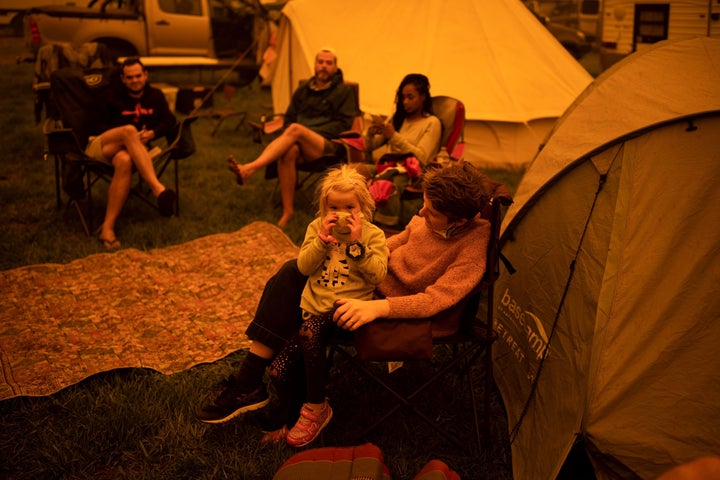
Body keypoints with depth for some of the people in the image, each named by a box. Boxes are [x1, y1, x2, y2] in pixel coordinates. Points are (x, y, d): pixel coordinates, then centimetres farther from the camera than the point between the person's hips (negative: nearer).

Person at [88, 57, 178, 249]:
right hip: (97, 147, -1)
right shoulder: (114, 100, 10)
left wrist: (152, 134, -11)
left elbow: (169, 121, 8)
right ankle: (159, 189, -50)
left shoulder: (155, 96, 17)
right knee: (129, 130, -35)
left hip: (125, 150, 1)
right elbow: (102, 127, 4)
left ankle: (108, 228, -46)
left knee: (125, 161, -40)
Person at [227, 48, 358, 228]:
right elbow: (289, 118, 22)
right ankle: (287, 210, -32)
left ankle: (248, 169, -48)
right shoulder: (303, 89, 24)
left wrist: (312, 132, -10)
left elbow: (344, 124, 0)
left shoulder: (344, 91, 11)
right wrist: (288, 137, -3)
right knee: (289, 150, -36)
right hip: (301, 144, 3)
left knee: (296, 129, -35)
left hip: (327, 145, -3)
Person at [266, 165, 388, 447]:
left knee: (309, 331, -35)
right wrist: (321, 240, -10)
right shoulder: (317, 227, 12)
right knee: (279, 371, -10)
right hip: (314, 307, 4)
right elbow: (303, 267, 2)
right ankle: (287, 419, 18)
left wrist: (356, 244, -15)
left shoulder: (372, 235, 3)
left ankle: (316, 408, -15)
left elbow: (377, 275, -9)